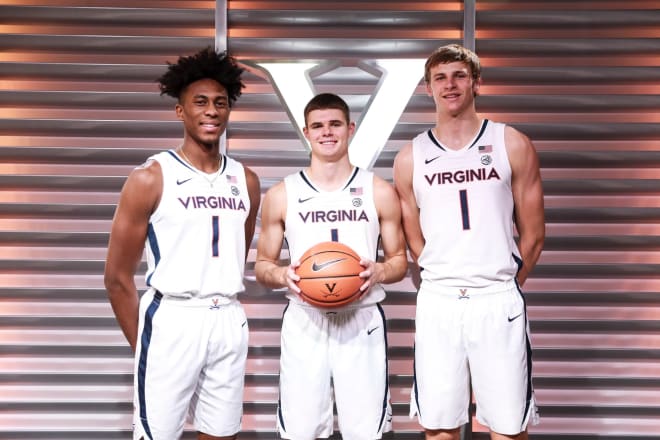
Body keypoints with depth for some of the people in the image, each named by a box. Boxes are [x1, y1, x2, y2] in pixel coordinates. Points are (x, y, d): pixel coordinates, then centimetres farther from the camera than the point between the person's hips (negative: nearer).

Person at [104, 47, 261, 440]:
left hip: (229, 322, 5)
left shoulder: (246, 181, 8)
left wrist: (222, 309, 14)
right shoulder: (150, 179, -6)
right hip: (172, 320, -4)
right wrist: (141, 346, 0)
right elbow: (118, 277, -3)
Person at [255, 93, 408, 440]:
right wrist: (282, 275, -13)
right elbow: (262, 266, 10)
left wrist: (377, 272, -13)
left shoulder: (380, 192, 4)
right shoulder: (281, 195, 4)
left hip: (362, 322, 0)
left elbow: (399, 261, 10)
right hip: (304, 322, 0)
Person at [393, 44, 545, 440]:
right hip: (437, 302, 2)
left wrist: (503, 286, 10)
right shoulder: (410, 158, 5)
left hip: (499, 301, -1)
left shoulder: (513, 146, 1)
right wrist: (446, 282, 10)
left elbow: (533, 235, 6)